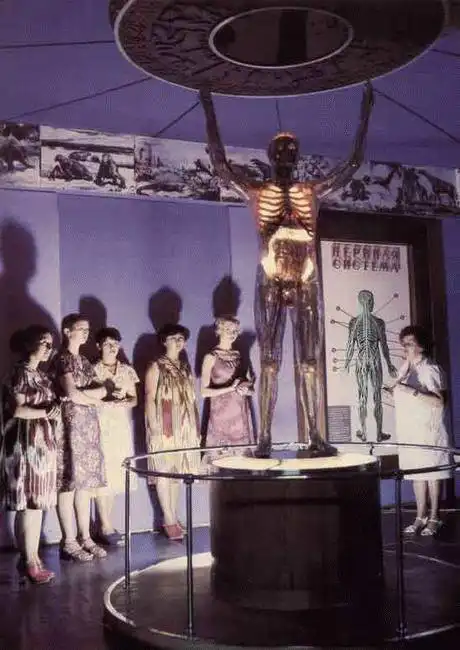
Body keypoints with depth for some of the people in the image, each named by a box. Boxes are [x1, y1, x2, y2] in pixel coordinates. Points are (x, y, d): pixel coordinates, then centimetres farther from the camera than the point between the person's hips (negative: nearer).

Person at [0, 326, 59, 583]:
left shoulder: (43, 375, 15)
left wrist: (56, 411, 0)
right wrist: (46, 412, -14)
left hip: (44, 443, 8)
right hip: (26, 443, -8)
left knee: (38, 502, 10)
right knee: (28, 504, -5)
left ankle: (32, 557, 16)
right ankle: (29, 561, 0)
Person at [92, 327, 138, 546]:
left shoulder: (127, 370, 11)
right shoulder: (93, 370, -2)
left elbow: (134, 398, 12)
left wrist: (125, 402, -9)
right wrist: (106, 397, -19)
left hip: (121, 426, 4)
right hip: (101, 426, -4)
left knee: (115, 474, 5)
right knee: (103, 474, -6)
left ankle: (106, 525, 14)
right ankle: (105, 527, 2)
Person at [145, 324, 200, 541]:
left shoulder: (185, 367, 14)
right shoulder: (156, 367, -3)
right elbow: (149, 399, -9)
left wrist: (196, 427, 12)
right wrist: (154, 429, -17)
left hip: (185, 426, 6)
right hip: (164, 426, -6)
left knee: (177, 471, 9)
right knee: (164, 472, -4)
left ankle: (172, 517, 16)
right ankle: (169, 520, 1)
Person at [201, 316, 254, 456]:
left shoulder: (238, 355, 12)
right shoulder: (211, 357, -3)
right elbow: (204, 392, -9)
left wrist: (246, 390, -4)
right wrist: (230, 388, -18)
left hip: (241, 413, 5)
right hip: (222, 413, -5)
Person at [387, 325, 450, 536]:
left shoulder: (430, 369, -10)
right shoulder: (405, 368, 13)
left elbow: (438, 401, -19)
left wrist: (411, 391, -26)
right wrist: (395, 391, 3)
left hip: (428, 430, -7)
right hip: (409, 430, 7)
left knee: (431, 473, 1)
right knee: (416, 473, 9)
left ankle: (434, 518, 9)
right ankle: (421, 517, 16)